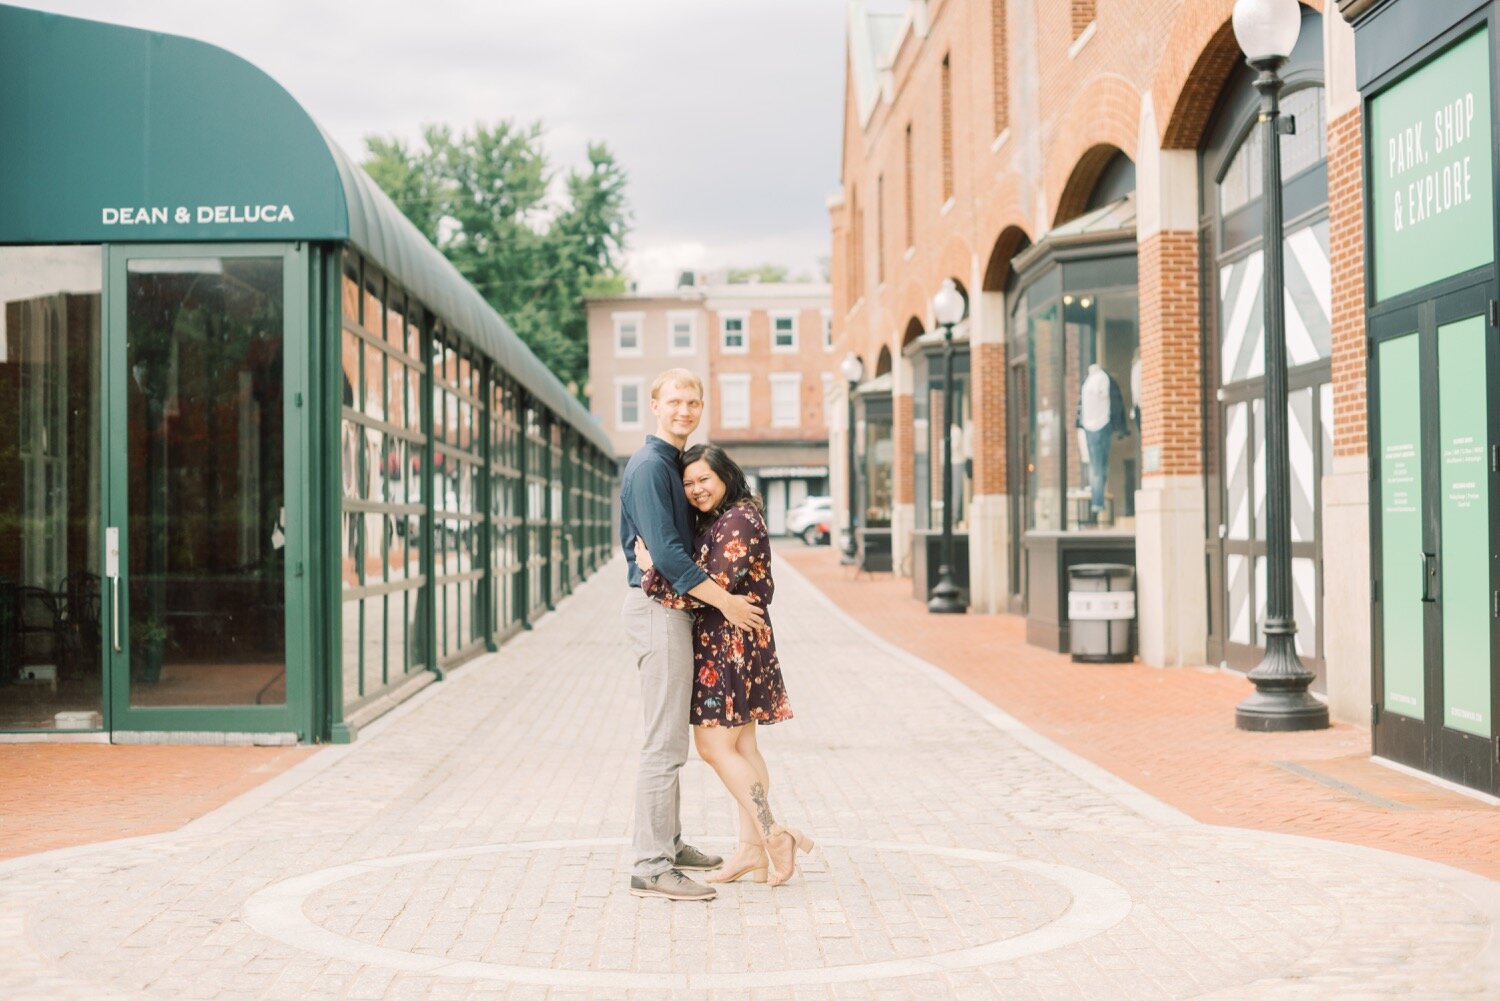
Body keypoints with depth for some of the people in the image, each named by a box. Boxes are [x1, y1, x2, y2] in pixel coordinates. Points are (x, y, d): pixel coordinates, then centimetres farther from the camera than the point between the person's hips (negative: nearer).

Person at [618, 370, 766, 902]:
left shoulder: (676, 463, 17)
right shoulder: (649, 465, -14)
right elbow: (665, 552, -22)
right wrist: (726, 602, -19)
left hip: (677, 607, 10)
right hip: (658, 609, -10)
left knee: (671, 738, 17)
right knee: (665, 744, -10)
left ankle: (668, 843, 27)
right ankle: (651, 866, -8)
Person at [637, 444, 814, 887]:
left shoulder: (738, 521, -16)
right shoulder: (714, 521, 15)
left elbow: (714, 587, -21)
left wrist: (653, 570, -17)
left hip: (731, 645, -10)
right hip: (722, 645, 10)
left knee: (715, 744, -8)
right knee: (740, 747, 10)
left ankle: (773, 835, -7)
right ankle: (753, 848, 13)